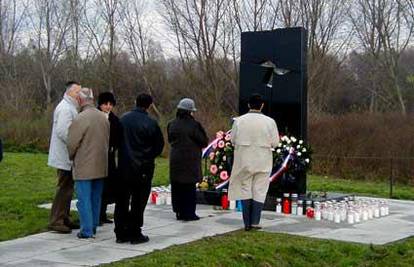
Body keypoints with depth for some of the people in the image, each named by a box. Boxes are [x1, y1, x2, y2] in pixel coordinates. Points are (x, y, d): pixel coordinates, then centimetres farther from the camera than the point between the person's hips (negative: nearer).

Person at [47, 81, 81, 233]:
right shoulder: (65, 108, -16)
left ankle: (64, 219, 24)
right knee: (64, 188, -7)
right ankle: (55, 221, -2)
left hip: (68, 157, 10)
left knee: (67, 188, 15)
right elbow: (62, 132, -26)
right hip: (65, 157, -10)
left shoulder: (71, 107, 16)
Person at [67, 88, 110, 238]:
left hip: (84, 167, -7)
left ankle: (87, 231, 0)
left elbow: (72, 144, -12)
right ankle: (93, 227, 24)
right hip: (101, 166, 7)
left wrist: (71, 157, 8)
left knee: (84, 199, -1)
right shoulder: (104, 117, 4)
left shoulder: (80, 119, -17)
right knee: (96, 198, 15)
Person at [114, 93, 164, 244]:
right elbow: (159, 146, -4)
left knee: (122, 200, 11)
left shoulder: (123, 119, 2)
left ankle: (121, 233, 15)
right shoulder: (150, 123, -12)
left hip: (124, 166, 4)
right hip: (143, 168, -4)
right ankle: (135, 234, 7)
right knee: (138, 202, 3)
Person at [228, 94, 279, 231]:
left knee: (245, 190, 10)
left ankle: (247, 223, 11)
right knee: (259, 191, 8)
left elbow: (233, 140, 0)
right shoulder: (269, 121, -8)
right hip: (263, 161, 0)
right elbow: (274, 142, -4)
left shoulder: (239, 120, -7)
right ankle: (255, 222, 6)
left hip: (244, 160, 1)